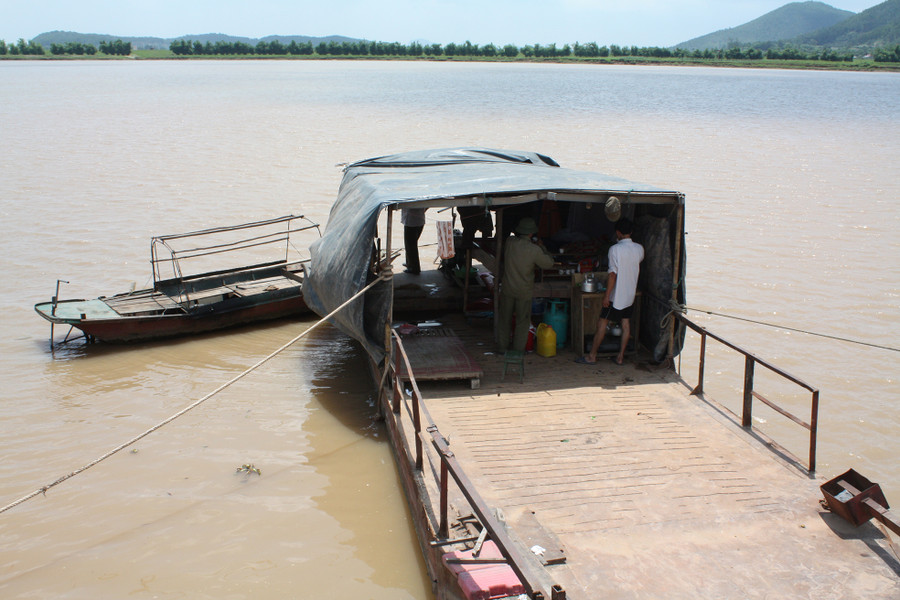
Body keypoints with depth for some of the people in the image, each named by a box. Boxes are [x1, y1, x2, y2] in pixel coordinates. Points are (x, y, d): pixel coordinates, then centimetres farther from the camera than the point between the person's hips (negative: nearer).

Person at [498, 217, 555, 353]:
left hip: (507, 289, 3)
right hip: (523, 291, -3)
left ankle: (503, 347, 27)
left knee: (505, 319, 18)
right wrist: (541, 247, 6)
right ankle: (518, 350, 18)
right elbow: (549, 263, -7)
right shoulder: (534, 250, -21)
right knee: (522, 321, 12)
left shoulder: (510, 242, -11)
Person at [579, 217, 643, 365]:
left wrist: (606, 295, -16)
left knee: (602, 324, 2)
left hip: (616, 296, -6)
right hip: (630, 294, 6)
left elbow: (613, 274, -21)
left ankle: (592, 356, 8)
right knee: (626, 324, 12)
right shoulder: (639, 249, 0)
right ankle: (620, 357, 16)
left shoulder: (615, 249, -18)